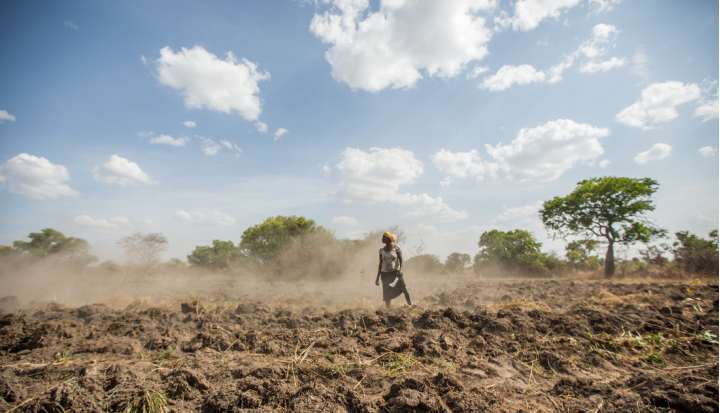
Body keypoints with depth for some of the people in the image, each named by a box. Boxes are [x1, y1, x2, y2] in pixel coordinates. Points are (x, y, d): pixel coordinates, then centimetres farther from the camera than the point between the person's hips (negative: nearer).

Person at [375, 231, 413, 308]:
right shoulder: (381, 250, 6)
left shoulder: (396, 248, -3)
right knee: (387, 296, 3)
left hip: (395, 273, -3)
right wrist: (378, 277, 9)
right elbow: (380, 264, 11)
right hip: (385, 274, 3)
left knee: (404, 289, -19)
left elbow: (401, 260, -7)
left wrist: (400, 269, -25)